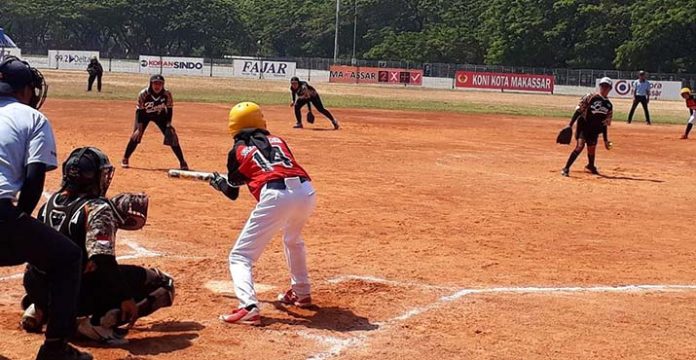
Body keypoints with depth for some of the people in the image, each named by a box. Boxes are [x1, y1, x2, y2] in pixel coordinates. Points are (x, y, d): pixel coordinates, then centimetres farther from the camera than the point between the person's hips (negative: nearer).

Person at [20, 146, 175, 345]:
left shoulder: (50, 202, 7)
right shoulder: (98, 208, -15)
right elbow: (102, 261, -26)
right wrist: (126, 297, -23)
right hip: (82, 296, -7)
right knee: (163, 284, -4)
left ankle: (38, 310, 18)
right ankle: (102, 321, -16)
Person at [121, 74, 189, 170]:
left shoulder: (167, 94, -26)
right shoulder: (143, 94, -30)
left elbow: (169, 110, -12)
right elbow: (139, 111, -21)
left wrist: (168, 125, -17)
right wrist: (139, 127, -24)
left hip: (160, 115, 1)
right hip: (144, 114, -1)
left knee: (172, 135, -10)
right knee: (136, 135, -15)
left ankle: (182, 162, -1)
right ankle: (125, 159, 4)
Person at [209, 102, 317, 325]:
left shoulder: (238, 151, 17)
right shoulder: (277, 141, 27)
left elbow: (232, 193, 25)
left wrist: (218, 182, 47)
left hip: (275, 196, -5)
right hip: (307, 191, 5)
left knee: (240, 256, 4)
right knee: (293, 240, 36)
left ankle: (248, 307, -17)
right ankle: (301, 293, 44)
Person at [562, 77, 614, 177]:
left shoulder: (609, 105, 8)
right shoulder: (590, 97, -6)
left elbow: (605, 124, 13)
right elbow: (578, 111, -8)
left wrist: (605, 140, 13)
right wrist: (570, 125, -15)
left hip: (595, 131, 5)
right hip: (583, 126, -5)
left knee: (592, 150, 11)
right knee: (580, 146, -22)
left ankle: (591, 166, 43)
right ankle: (566, 168, -18)